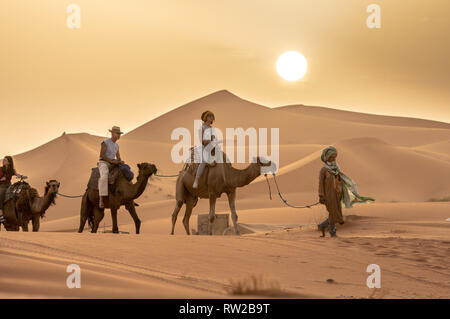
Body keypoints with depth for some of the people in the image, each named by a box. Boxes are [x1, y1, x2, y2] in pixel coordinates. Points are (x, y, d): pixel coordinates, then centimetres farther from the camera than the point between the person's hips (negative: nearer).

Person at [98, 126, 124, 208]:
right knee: (104, 177, -39)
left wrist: (120, 161, -8)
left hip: (112, 165, 8)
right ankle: (101, 199, -39)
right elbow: (102, 155, -16)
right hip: (103, 163, -8)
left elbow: (118, 157, 15)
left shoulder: (116, 145, 14)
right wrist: (112, 161, -21)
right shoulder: (105, 142, -9)